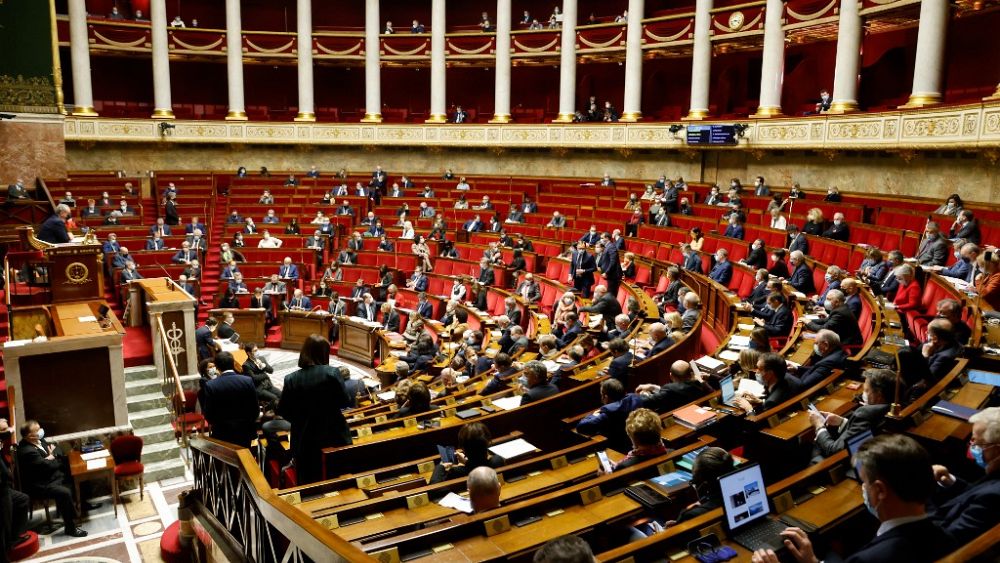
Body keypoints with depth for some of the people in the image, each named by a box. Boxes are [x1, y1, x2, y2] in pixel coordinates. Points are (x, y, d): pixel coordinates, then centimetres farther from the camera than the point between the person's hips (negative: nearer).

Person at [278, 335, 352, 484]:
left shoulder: (291, 379, -8)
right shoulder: (332, 372, -14)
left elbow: (283, 411, -1)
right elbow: (344, 402, -8)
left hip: (304, 439, 1)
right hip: (332, 434, -1)